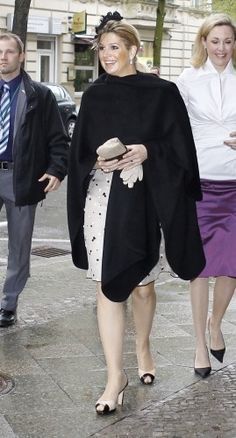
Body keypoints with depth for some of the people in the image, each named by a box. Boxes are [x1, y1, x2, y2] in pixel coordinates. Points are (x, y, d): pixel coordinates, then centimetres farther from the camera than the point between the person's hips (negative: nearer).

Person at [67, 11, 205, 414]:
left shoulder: (162, 93, 1)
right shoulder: (93, 96, 9)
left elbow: (180, 148, 0)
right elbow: (79, 152, 10)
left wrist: (146, 152, -16)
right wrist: (97, 162, -10)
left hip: (143, 201, -1)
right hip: (102, 200, 2)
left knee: (142, 285, 10)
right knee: (108, 286, -2)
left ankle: (143, 347, 38)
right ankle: (115, 375, 4)